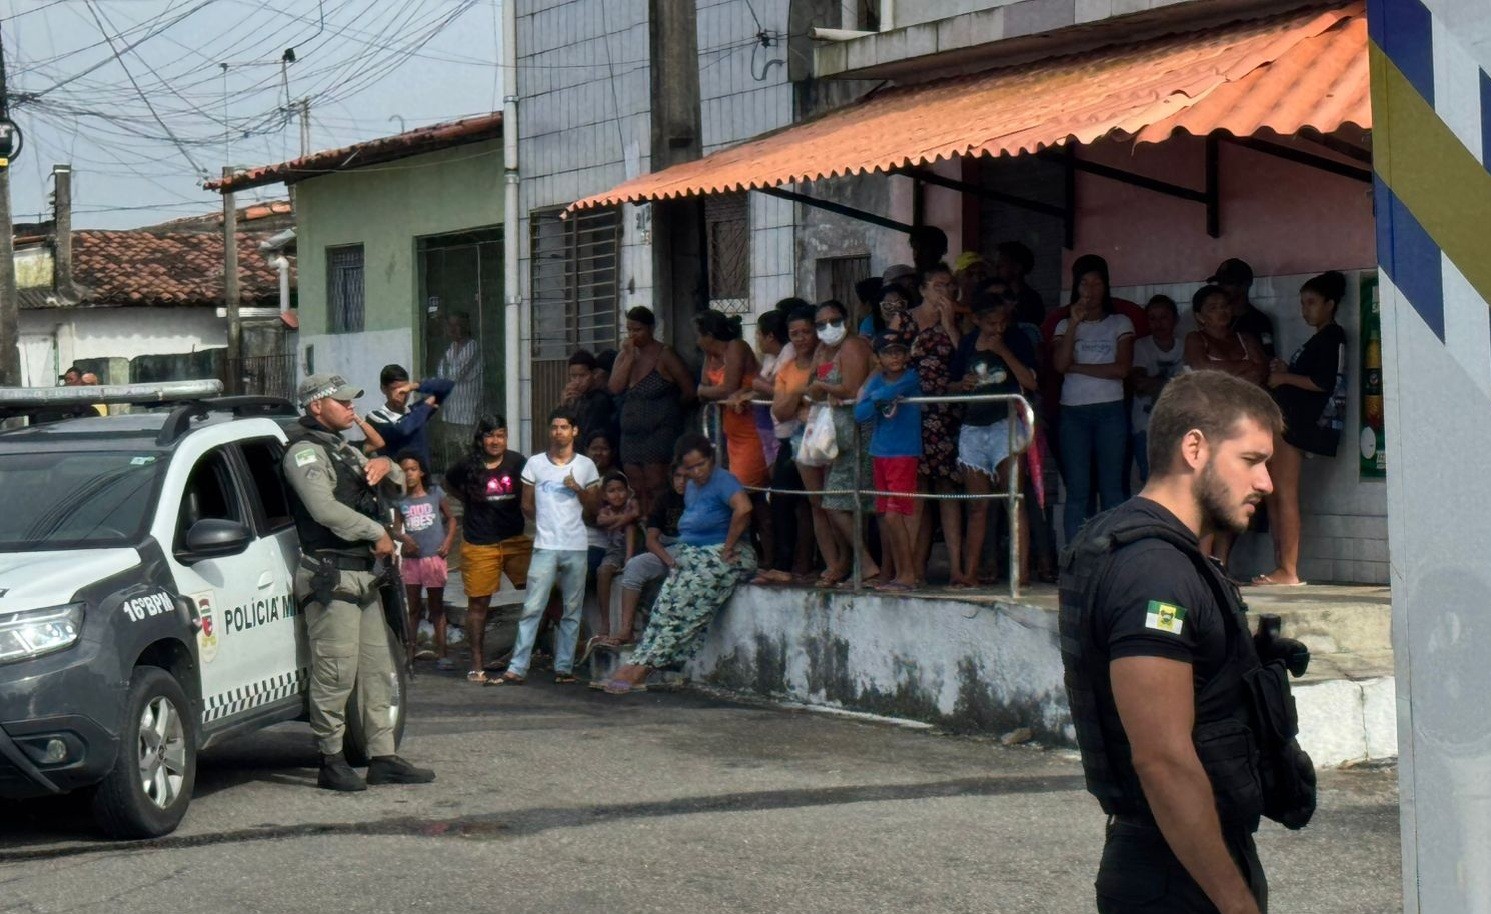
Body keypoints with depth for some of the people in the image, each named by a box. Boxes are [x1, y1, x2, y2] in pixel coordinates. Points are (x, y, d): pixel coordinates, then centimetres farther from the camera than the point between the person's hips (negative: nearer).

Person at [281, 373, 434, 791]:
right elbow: (324, 509, -23)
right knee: (336, 672, -9)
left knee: (377, 670, 10)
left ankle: (382, 758, 15)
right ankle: (332, 761, -2)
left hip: (363, 575, 10)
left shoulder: (344, 450, 22)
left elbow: (395, 489, 25)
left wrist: (386, 468, 2)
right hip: (331, 576, -10)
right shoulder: (304, 453, -8)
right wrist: (377, 533, -16)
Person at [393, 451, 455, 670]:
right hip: (411, 559, 1)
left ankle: (441, 653, 8)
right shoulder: (400, 500, 1)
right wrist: (404, 538, -17)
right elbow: (397, 528, 4)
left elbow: (450, 518, 6)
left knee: (436, 607, 6)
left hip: (434, 557, -1)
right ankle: (411, 650, 16)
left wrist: (448, 541, -8)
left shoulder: (435, 493, -1)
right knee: (414, 607, 10)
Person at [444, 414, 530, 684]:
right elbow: (449, 484, 17)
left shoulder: (516, 462, 0)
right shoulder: (468, 466, -4)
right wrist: (470, 502, 10)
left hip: (515, 539, 2)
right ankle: (477, 663, 10)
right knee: (478, 603, 2)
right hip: (479, 544, -2)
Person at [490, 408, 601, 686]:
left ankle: (564, 667, 11)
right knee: (532, 608, -7)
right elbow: (527, 506, 12)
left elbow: (594, 505, 10)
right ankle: (517, 669, -8)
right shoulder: (535, 463, 4)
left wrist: (578, 489, -6)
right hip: (545, 547, -2)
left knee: (572, 611, 5)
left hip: (576, 548, 2)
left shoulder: (586, 465, 7)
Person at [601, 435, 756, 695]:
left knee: (680, 610, -15)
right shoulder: (691, 488, 16)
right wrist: (681, 554, 12)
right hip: (692, 560, 9)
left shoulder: (722, 480, -12)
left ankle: (642, 668, -16)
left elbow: (743, 508, -30)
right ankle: (640, 666, -13)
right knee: (664, 608, -6)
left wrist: (728, 547, -24)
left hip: (719, 559, -9)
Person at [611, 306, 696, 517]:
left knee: (655, 488, -12)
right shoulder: (625, 355, 13)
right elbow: (615, 387, -2)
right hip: (631, 434, 7)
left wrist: (668, 409, 5)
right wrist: (629, 358, -6)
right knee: (638, 491, 5)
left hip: (659, 433, -7)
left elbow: (689, 391, -7)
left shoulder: (664, 355, -6)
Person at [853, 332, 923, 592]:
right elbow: (859, 414, 0)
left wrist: (874, 395, -3)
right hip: (880, 453, 6)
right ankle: (889, 571, 17)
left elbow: (889, 392, -23)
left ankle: (907, 573, -5)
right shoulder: (877, 380, 9)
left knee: (894, 515, -11)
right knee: (884, 515, 9)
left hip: (904, 453, -6)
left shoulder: (911, 378, -5)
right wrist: (876, 402, -17)